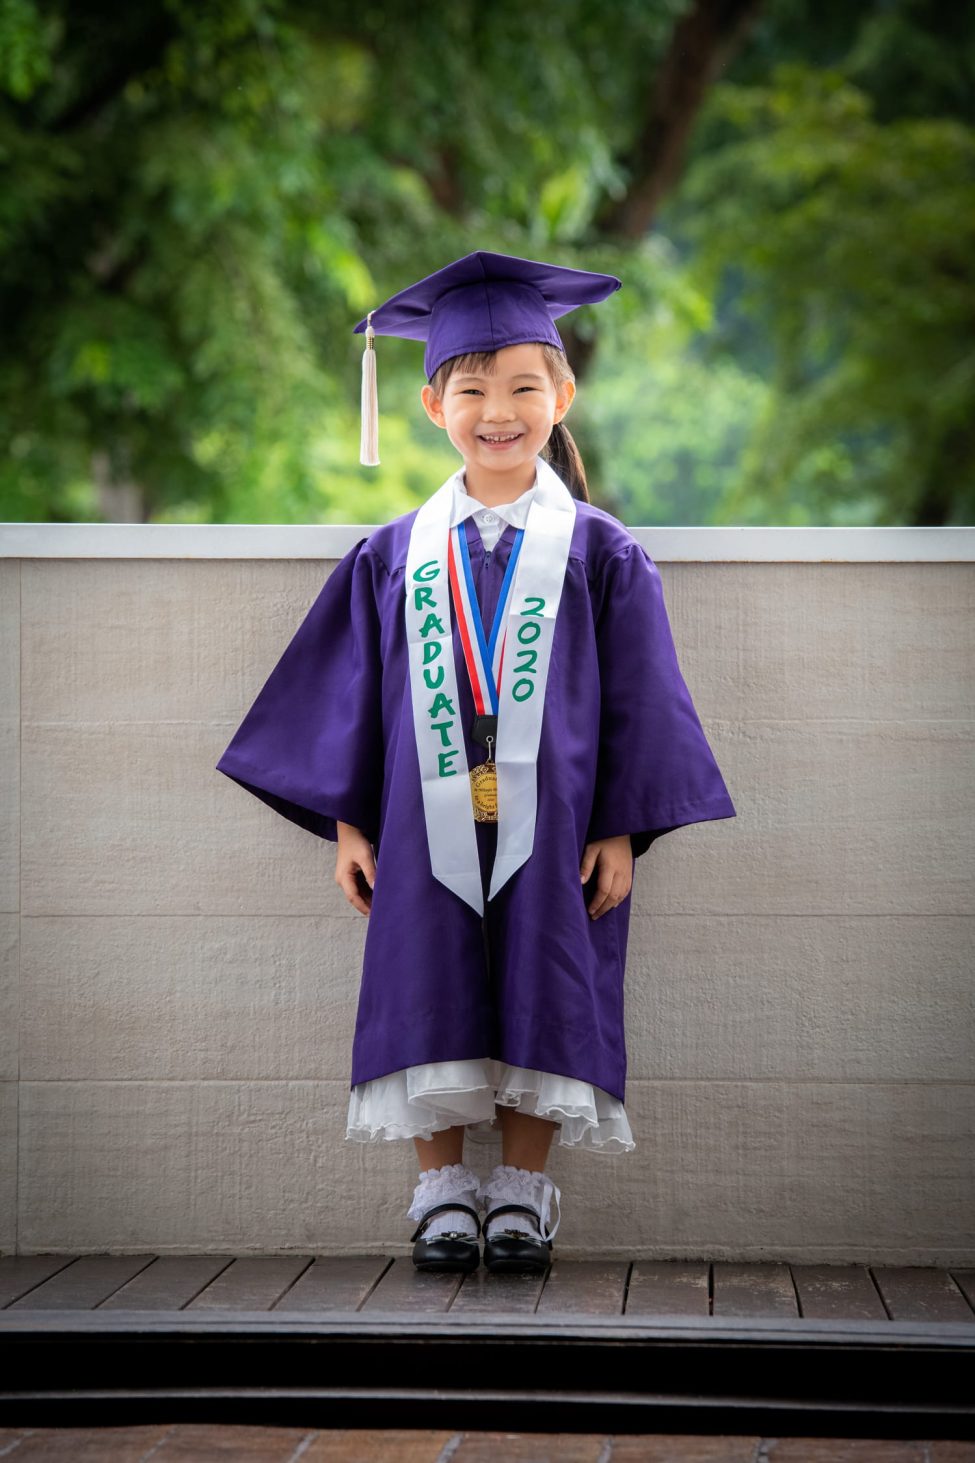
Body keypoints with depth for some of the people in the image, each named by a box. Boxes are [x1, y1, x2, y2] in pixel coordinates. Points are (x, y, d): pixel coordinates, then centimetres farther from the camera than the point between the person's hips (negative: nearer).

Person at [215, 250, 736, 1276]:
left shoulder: (598, 553, 3)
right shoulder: (395, 556, 7)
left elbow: (637, 698, 2)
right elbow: (353, 690, 10)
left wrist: (621, 828, -4)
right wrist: (347, 820, 4)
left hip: (551, 829, -1)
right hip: (426, 831, 1)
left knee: (538, 1004, 0)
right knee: (432, 1001, 1)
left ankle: (521, 1194, 12)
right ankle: (443, 1194, 11)